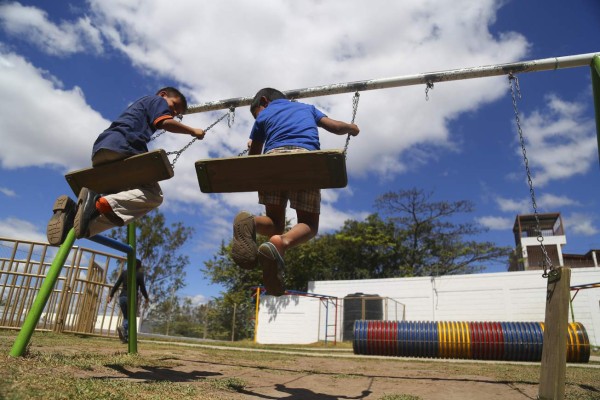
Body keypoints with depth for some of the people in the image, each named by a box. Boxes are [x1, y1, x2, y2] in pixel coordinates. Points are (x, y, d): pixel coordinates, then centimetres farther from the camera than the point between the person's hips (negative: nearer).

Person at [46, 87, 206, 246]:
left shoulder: (140, 104, 41)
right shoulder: (156, 100, 17)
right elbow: (165, 123, -3)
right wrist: (192, 131, 8)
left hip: (99, 150, 9)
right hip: (120, 146, -9)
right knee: (153, 194, -11)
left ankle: (74, 209, -15)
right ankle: (100, 203, -31)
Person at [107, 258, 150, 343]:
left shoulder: (124, 272, 8)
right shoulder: (139, 274, -2)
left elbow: (116, 285, 6)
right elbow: (142, 288, -3)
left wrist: (110, 295, 11)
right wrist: (146, 298, 10)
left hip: (122, 297, 4)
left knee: (126, 317, 16)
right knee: (131, 318, 3)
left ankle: (125, 337, 5)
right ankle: (123, 327, -28)